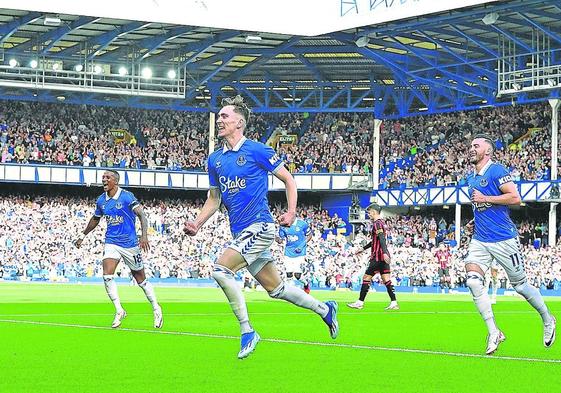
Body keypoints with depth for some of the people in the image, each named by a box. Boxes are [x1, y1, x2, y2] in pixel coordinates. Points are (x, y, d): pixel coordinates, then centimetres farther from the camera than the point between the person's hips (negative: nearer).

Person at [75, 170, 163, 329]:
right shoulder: (101, 200, 5)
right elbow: (95, 219, 23)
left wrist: (144, 236, -29)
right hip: (111, 243, 4)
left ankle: (156, 309, 24)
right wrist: (83, 235, 28)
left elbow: (141, 215, -16)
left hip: (130, 244, -4)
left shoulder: (127, 196, -12)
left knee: (141, 279, 6)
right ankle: (119, 311, -3)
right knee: (107, 276, -16)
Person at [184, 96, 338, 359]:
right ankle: (324, 309, 32)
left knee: (221, 269, -22)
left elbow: (288, 179, 1)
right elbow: (214, 199, 20)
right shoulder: (215, 160, 12)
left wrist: (291, 212, -10)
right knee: (275, 288, 11)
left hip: (259, 226, -7)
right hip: (240, 232, 7)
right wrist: (197, 224, 4)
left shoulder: (257, 151, -7)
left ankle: (247, 332, -13)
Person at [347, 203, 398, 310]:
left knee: (366, 278, -3)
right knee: (386, 280, 4)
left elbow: (382, 239, -24)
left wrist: (384, 253, -35)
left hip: (378, 257, -9)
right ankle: (394, 303, -3)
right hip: (383, 257, 9)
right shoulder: (381, 223, 20)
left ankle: (360, 302, 1)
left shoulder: (377, 224, -11)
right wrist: (363, 249, 36)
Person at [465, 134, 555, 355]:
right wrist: (476, 221, 14)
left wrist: (485, 199, -17)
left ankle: (548, 320, 30)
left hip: (504, 239, -6)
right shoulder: (471, 178, 14)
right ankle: (493, 333, -7)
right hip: (479, 241, 6)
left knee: (520, 285, 6)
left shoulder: (496, 171, -10)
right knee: (473, 281, -15)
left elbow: (515, 197, -18)